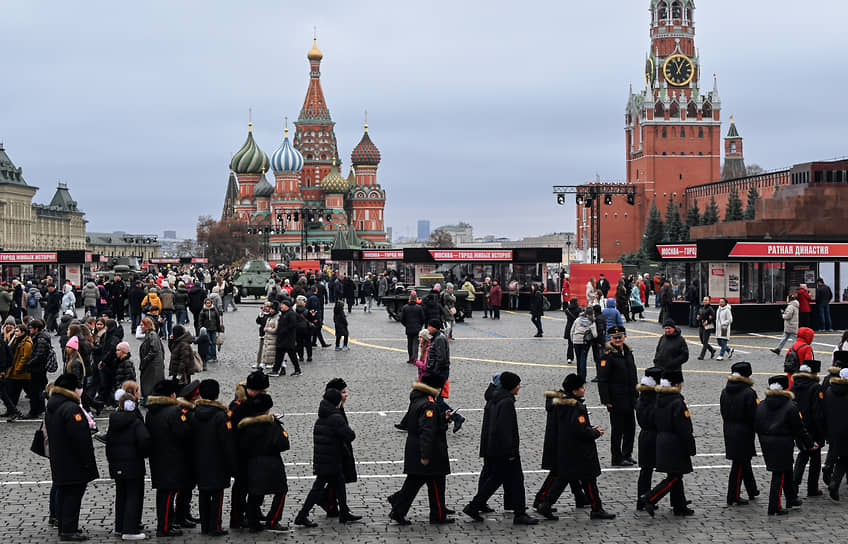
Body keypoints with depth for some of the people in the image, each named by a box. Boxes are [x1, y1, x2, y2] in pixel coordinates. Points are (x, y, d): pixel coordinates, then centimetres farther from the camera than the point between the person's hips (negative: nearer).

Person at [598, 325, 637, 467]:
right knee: (617, 429, 0)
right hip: (616, 399, -7)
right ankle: (617, 459, 9)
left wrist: (634, 395, 18)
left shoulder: (628, 352, 11)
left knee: (630, 427, 14)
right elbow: (602, 379, -15)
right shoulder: (608, 355, -14)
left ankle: (627, 454, 28)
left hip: (629, 398, 8)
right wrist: (606, 400, -18)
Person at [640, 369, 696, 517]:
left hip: (662, 442, 9)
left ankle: (680, 507, 21)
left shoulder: (659, 400, 8)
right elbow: (683, 429, -18)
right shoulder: (677, 402, -18)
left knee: (675, 476, 15)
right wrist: (690, 448, -11)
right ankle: (649, 499, -11)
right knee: (674, 477, -4)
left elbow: (655, 422, 15)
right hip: (675, 445, -9)